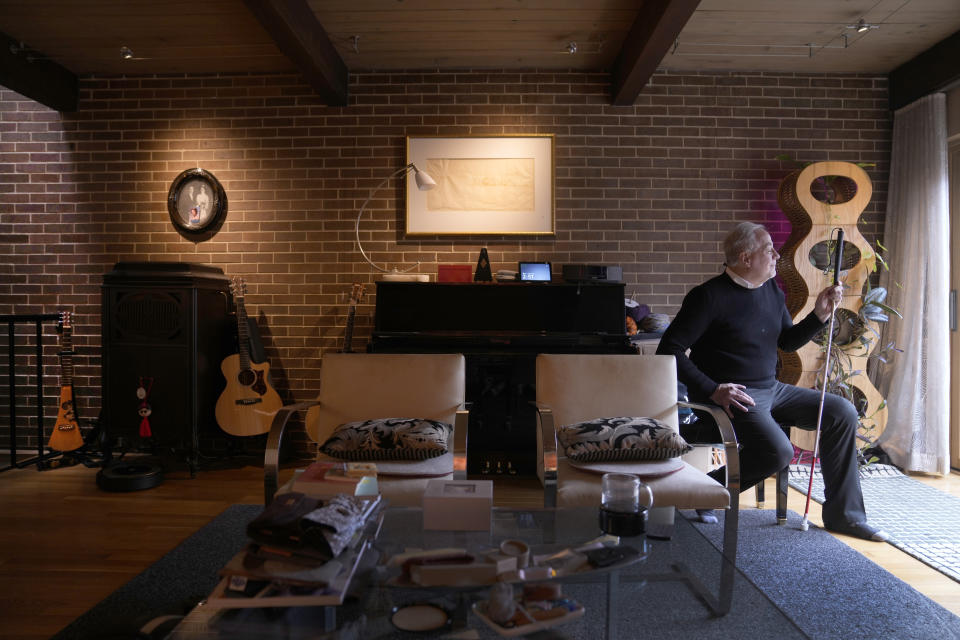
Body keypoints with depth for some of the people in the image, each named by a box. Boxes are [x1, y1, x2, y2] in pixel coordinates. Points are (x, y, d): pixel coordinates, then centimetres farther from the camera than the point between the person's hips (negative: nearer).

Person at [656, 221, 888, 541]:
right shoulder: (710, 296, -14)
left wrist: (819, 314, 4)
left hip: (771, 389, 8)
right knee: (777, 451, -29)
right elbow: (669, 349, -18)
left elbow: (788, 342, 21)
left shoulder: (772, 291, 11)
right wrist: (712, 390, -23)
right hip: (734, 396, -8)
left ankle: (844, 515, 10)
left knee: (842, 412, 0)